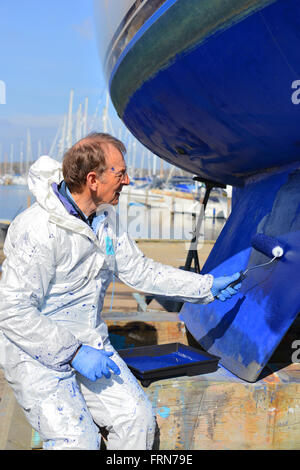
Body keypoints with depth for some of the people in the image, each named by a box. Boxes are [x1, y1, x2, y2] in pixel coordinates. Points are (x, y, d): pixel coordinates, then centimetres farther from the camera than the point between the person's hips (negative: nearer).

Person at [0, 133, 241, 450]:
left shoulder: (105, 217, 2)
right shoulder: (39, 229, -25)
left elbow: (138, 270, 11)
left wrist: (206, 286, 10)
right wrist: (72, 353, -25)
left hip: (88, 341, 7)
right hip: (37, 352, -7)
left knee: (138, 418, -4)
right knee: (78, 441, -19)